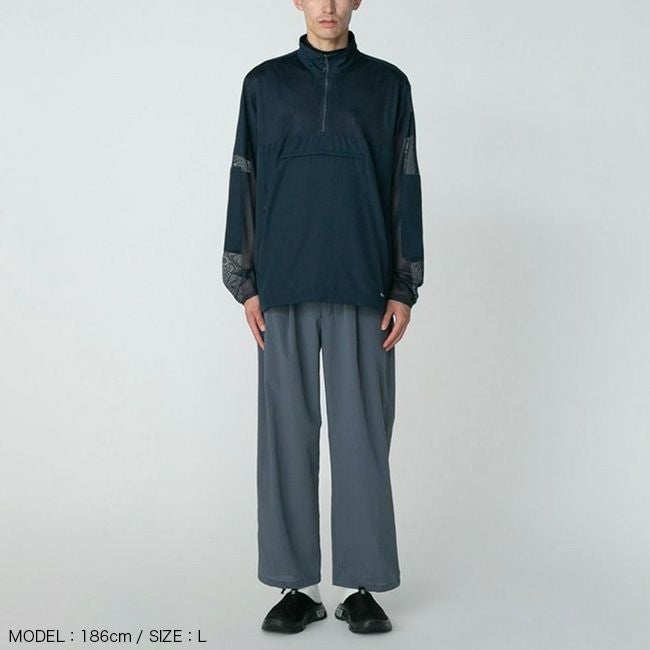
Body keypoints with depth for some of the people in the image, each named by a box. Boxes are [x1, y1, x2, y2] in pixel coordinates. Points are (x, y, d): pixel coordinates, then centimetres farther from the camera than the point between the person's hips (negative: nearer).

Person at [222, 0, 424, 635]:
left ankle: (362, 585, 12)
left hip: (362, 290, 0)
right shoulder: (265, 83, 11)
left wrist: (405, 288, 1)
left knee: (362, 435, 1)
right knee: (288, 433, 2)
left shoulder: (387, 83, 10)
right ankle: (298, 583, 13)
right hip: (285, 290, 1)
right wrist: (246, 284, 2)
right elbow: (244, 184, 9)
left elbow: (405, 187, 8)